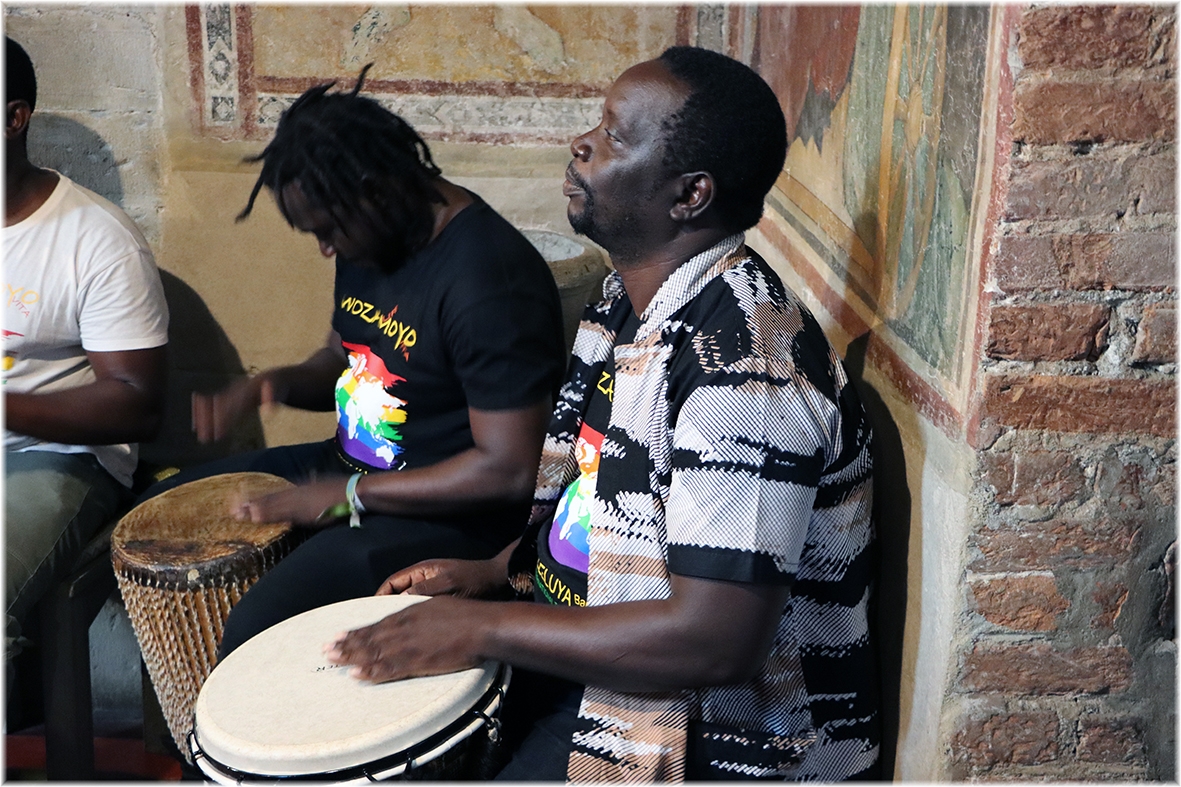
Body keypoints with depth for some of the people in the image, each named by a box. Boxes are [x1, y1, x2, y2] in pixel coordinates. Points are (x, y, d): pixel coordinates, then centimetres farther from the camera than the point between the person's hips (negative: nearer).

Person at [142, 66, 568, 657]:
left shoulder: (489, 280, -27)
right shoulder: (368, 241, 3)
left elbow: (510, 469, -27)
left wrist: (348, 495, -21)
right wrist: (272, 385, -3)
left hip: (442, 513, -10)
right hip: (348, 463, 10)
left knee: (258, 633, -28)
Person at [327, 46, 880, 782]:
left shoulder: (744, 363, -29)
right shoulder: (630, 300, 3)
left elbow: (716, 641, -32)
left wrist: (484, 626, -24)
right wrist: (495, 572, 4)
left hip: (708, 727, -8)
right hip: (576, 642, 9)